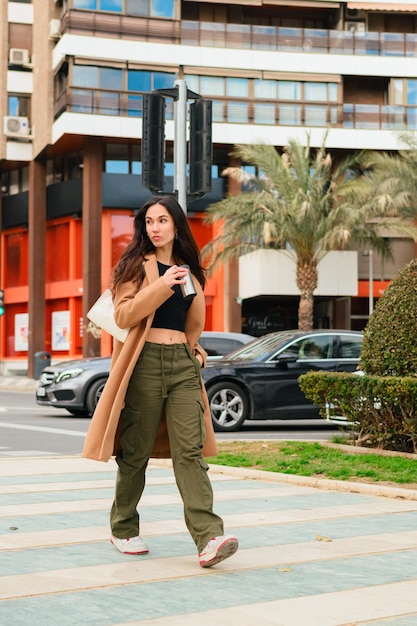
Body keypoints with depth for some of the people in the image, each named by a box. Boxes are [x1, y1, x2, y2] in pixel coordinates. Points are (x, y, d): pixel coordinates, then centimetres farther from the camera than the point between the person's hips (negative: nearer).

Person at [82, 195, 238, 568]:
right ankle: (123, 529, 21)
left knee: (190, 450, -8)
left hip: (183, 363, 3)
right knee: (136, 451, 4)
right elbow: (123, 315, -9)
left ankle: (209, 538, -19)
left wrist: (194, 349, 14)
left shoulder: (189, 270, 18)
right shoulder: (136, 265, 4)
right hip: (146, 362, -3)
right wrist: (161, 286, -16)